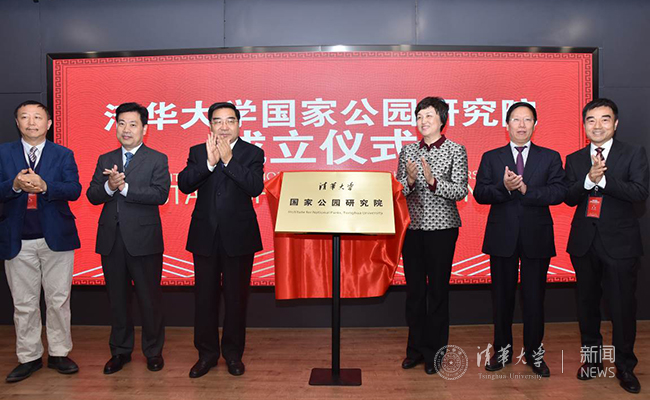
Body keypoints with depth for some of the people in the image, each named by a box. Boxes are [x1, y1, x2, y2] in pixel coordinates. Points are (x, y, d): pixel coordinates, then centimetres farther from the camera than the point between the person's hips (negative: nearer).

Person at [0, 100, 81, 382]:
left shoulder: (63, 155, 4)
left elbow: (74, 190, -8)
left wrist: (44, 186, -24)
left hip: (56, 239, -1)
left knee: (58, 300, 7)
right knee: (24, 304, 10)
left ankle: (58, 353, 22)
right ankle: (29, 357, 23)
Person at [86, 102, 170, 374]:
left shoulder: (157, 159, -1)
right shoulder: (105, 160, 12)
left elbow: (160, 194, -15)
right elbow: (92, 196, 4)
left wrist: (124, 187, -20)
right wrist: (109, 187, -17)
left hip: (143, 239, -4)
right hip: (111, 240, 4)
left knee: (149, 298, 5)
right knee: (117, 298, 14)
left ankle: (153, 351, 22)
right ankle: (120, 351, 30)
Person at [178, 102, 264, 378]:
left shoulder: (252, 153, -1)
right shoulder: (198, 152, 6)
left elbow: (255, 188, -17)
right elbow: (184, 184, -9)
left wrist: (228, 160, -20)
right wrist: (209, 162, -21)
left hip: (239, 236, -2)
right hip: (205, 236, 2)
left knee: (236, 297, 8)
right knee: (205, 296, 10)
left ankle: (233, 353, 26)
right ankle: (207, 353, 27)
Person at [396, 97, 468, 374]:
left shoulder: (456, 151, -1)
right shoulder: (408, 151, 10)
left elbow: (460, 191, -8)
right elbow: (399, 191, 7)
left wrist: (432, 181, -22)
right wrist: (410, 180, -14)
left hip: (441, 229, -3)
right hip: (412, 228, 4)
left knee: (438, 290, 4)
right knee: (414, 289, 9)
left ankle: (434, 352, 17)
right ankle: (416, 348, 24)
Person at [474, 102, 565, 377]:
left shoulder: (550, 158, 6)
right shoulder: (491, 158, 6)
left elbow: (558, 192, -7)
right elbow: (479, 194, -5)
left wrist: (526, 189, -19)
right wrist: (504, 187, -21)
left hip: (537, 237, 0)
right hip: (502, 237, 0)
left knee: (534, 298, 7)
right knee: (502, 297, 10)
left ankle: (534, 352, 24)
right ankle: (503, 349, 26)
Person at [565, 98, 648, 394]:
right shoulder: (574, 159, 7)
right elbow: (568, 198, -4)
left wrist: (603, 179, -23)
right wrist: (588, 180, -21)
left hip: (619, 242, -3)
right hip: (584, 241, 3)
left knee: (623, 306, 3)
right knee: (587, 303, 13)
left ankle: (625, 366, 23)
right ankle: (592, 359, 30)